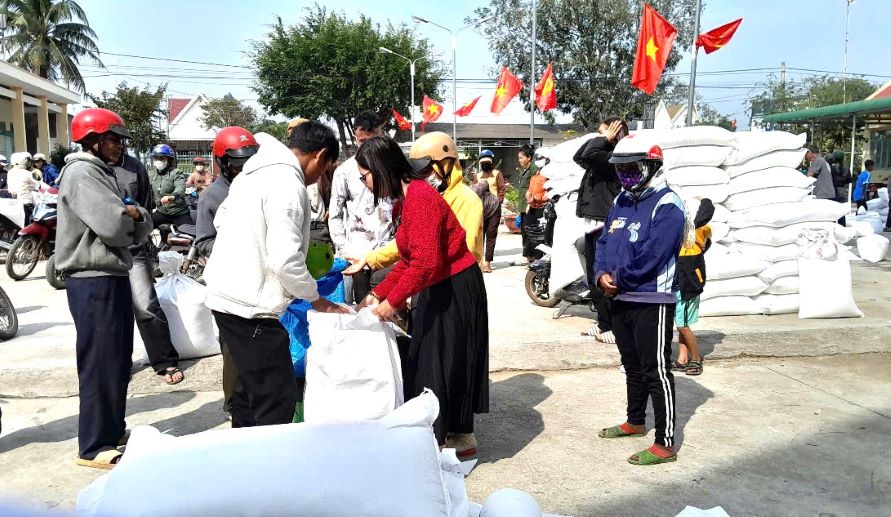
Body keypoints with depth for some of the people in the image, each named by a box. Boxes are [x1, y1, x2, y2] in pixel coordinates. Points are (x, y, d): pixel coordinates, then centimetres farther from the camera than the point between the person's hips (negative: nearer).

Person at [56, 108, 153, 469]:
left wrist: (135, 215, -10)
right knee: (100, 364, -4)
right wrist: (128, 216, -3)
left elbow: (140, 230, 12)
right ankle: (94, 446, 5)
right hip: (94, 282, -10)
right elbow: (112, 226, -25)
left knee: (119, 359, 17)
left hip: (113, 278, 10)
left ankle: (113, 430, 31)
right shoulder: (81, 173, -12)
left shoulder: (104, 174, 19)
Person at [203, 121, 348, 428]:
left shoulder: (254, 172, 13)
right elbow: (286, 260, -22)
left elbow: (221, 218, 25)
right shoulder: (288, 184, -17)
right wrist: (319, 302, -9)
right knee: (278, 400, -6)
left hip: (226, 294, 10)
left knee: (252, 389, 20)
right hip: (251, 304, -10)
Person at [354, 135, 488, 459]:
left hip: (455, 290, -10)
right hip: (438, 289, 10)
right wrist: (379, 294, 9)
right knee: (426, 362, 16)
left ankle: (458, 439, 15)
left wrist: (393, 301, -19)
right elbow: (408, 259, 14)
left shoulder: (420, 197, -21)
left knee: (446, 363, 0)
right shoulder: (408, 197, 10)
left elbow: (425, 262, -28)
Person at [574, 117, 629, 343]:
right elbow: (578, 157, 25)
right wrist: (597, 137, 15)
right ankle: (603, 323, 25)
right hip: (594, 223, 10)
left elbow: (590, 154, -27)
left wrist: (605, 139, -11)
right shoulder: (601, 159, 15)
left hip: (605, 225, -10)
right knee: (594, 278, 15)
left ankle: (614, 328, 0)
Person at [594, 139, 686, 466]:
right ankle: (635, 421, 39)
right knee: (632, 365, 21)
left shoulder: (666, 205, -15)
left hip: (652, 302, -8)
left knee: (656, 372, -4)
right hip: (620, 300, 9)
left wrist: (618, 280, -12)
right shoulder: (622, 201, 13)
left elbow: (651, 256, -23)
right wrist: (602, 274, -6)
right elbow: (604, 242, 12)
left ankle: (665, 444, 4)